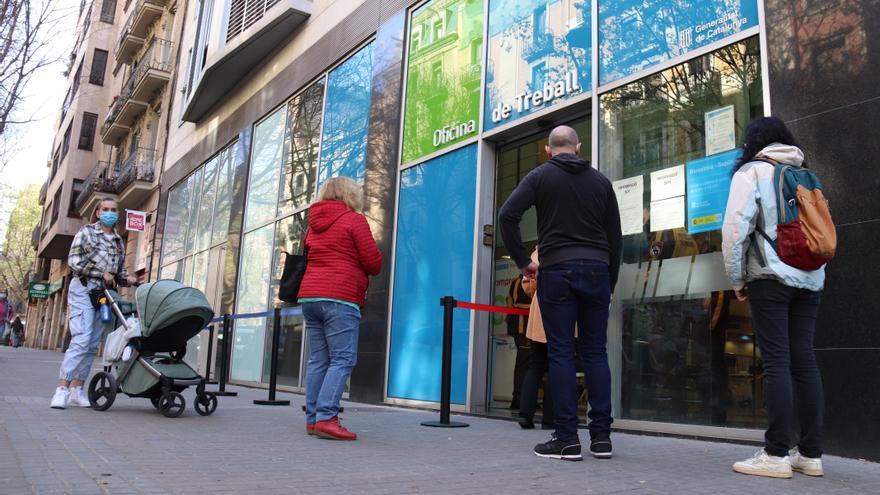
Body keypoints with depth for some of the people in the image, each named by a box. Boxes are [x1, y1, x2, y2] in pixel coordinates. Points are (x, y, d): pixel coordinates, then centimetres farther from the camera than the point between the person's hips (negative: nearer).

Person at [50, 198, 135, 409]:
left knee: (93, 344, 2)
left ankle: (76, 389, 7)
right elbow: (74, 261, -6)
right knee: (81, 339, -17)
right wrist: (101, 274, -14)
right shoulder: (87, 231, 4)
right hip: (84, 289, -5)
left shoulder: (118, 241, 18)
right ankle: (62, 388, -14)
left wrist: (126, 279, 1)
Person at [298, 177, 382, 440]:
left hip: (309, 295, 8)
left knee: (319, 359, 8)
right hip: (339, 297, -8)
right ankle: (326, 417, -16)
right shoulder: (354, 220, -1)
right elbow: (374, 263, -4)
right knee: (343, 359, -8)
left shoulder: (314, 223, 21)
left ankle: (312, 418, 8)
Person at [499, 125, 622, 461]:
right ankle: (601, 436, 8)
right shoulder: (600, 180, 14)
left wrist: (522, 261, -1)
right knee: (595, 351, 7)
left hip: (557, 270, -3)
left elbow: (507, 215, -8)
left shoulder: (540, 176, 6)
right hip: (596, 269, 3)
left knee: (561, 352, -1)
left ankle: (567, 439, -1)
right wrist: (610, 283, 18)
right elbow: (615, 237, 13)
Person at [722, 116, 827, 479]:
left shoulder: (752, 170, 0)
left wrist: (736, 278, -1)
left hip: (770, 277, -6)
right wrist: (814, 268, 19)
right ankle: (810, 453, 10)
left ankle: (777, 455, -6)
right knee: (804, 361, 6)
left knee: (776, 361, -7)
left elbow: (735, 227, -9)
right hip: (810, 278, 6)